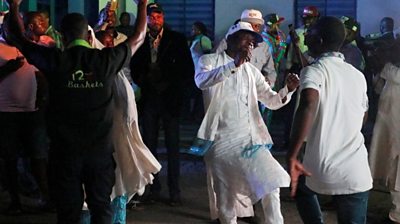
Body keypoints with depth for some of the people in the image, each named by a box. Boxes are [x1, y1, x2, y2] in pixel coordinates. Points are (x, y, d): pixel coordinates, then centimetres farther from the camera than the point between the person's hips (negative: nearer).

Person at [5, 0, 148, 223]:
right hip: (100, 148, 1)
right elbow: (138, 38, 10)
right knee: (101, 206, 11)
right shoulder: (107, 59, -6)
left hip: (65, 150, -1)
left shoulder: (55, 60, -9)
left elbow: (20, 39, 6)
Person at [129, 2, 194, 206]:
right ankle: (154, 188, 15)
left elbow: (187, 68, -1)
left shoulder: (176, 39, -1)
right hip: (148, 98, 3)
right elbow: (134, 68, 14)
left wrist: (175, 88, -6)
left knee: (172, 146, 0)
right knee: (150, 145, 6)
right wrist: (142, 82, -2)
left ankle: (174, 191, 6)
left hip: (169, 99, -2)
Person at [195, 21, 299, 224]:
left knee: (270, 185, -9)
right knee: (225, 199, 7)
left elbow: (272, 101, 11)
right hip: (221, 141, -3)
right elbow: (201, 81, -22)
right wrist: (233, 65, -33)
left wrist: (287, 90, -11)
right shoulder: (210, 60, 1)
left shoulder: (252, 71, 16)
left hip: (249, 139, 3)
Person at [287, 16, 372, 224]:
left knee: (301, 187, 30)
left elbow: (307, 107, -27)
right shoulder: (358, 75, 12)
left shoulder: (314, 70, -6)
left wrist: (292, 157, -27)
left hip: (322, 170, -3)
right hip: (357, 172, 3)